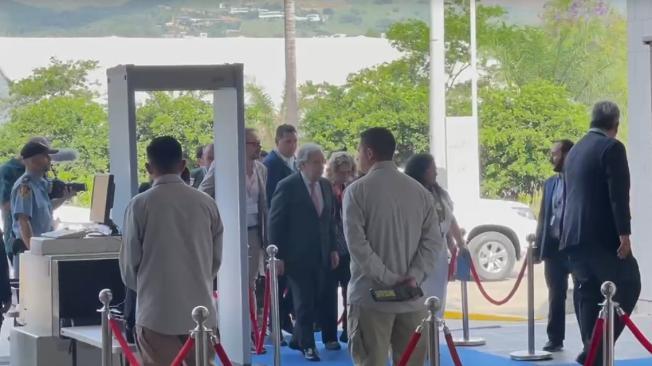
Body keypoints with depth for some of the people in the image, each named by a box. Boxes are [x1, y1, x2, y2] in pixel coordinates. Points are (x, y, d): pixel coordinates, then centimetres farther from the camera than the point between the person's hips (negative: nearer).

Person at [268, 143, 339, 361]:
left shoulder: (325, 186, 8)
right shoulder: (287, 186, -10)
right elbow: (276, 222, -10)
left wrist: (333, 249, 9)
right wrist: (278, 256, -12)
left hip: (322, 254, 6)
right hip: (298, 255, -6)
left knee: (326, 300, 6)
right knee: (304, 302, 1)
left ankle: (299, 339, 20)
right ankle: (307, 345, 12)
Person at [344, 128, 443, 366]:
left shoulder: (357, 190, -4)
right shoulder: (420, 191, 7)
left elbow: (357, 242, -12)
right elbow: (433, 241, 0)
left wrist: (388, 278, -11)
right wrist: (414, 277, -6)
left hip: (371, 295, -4)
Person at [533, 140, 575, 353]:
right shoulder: (550, 183, 14)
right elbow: (543, 217, 14)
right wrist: (538, 247, 8)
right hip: (553, 247, 6)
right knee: (555, 296, 10)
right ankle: (555, 339, 17)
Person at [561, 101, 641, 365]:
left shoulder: (574, 151, 18)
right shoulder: (612, 147, -8)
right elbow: (618, 194, -15)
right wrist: (624, 233, -17)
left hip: (574, 235, 8)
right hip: (601, 235, -8)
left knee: (587, 294, 9)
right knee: (628, 285, -2)